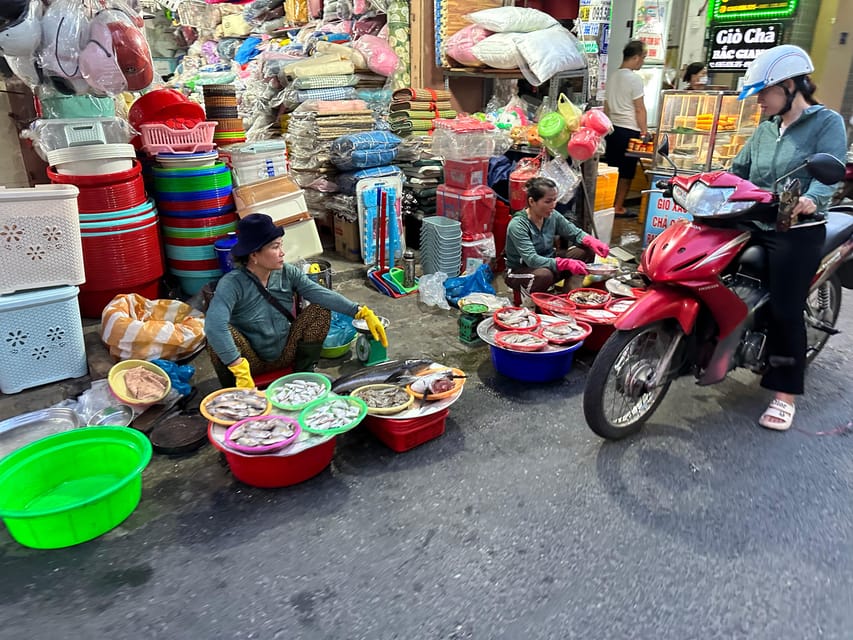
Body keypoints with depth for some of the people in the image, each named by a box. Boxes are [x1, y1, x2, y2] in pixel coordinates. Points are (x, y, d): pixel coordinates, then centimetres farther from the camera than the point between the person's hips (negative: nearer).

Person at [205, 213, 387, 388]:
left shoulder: (288, 273, -9)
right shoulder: (232, 283, -24)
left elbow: (322, 294, -18)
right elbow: (214, 325, -38)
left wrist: (362, 313, -29)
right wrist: (240, 369, -44)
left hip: (285, 355, 4)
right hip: (251, 361, -4)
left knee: (321, 310, -11)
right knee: (222, 335, -34)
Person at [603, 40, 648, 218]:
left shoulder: (613, 77, 11)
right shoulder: (634, 78, -13)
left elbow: (606, 107, 16)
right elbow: (640, 109, -12)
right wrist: (644, 131, -4)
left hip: (612, 128, 8)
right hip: (629, 131, -8)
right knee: (626, 172, 2)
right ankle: (618, 207, 8)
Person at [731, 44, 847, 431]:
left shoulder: (827, 122, -4)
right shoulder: (766, 129, 16)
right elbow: (738, 170, 18)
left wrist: (810, 200, -38)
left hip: (798, 232, -7)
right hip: (754, 226, 7)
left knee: (786, 311, -10)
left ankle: (785, 393, 1)